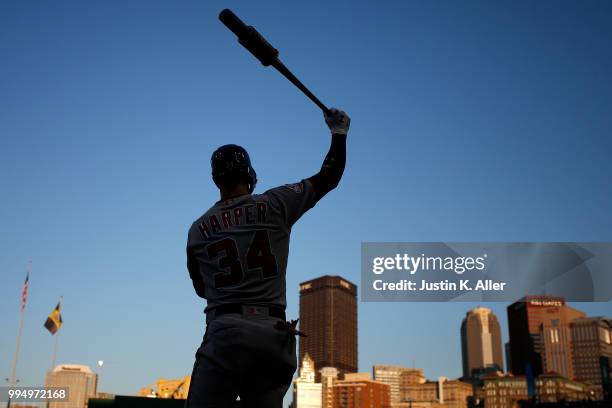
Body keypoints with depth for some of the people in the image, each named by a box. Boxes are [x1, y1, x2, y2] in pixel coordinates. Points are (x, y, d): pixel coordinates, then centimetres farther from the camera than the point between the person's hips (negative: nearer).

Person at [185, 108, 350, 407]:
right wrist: (339, 132, 27)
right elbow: (328, 178, 13)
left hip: (224, 334, 0)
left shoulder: (198, 229, 10)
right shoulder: (275, 204, 4)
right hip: (274, 335, 1)